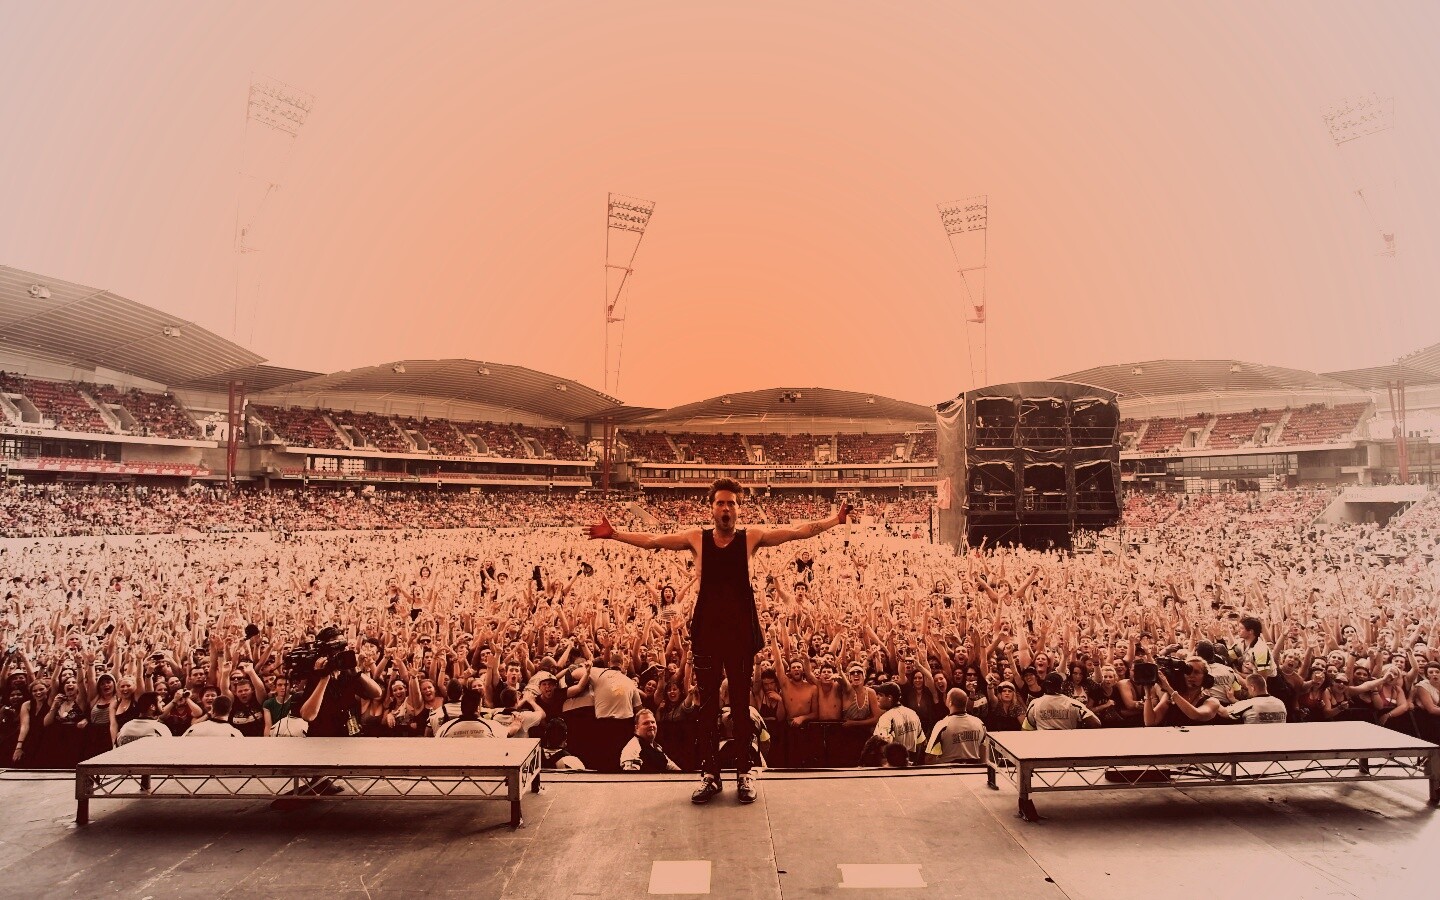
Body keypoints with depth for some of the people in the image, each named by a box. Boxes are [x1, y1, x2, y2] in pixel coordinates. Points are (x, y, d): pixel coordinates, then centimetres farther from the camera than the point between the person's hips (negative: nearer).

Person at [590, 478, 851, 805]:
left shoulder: (751, 537, 2)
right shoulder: (697, 537, 4)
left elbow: (798, 531, -1)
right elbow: (651, 540, 6)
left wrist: (834, 520, -9)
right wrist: (614, 535, 1)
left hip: (742, 631, -1)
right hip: (706, 630, 1)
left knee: (741, 702, 7)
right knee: (708, 704, 7)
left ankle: (744, 772, 17)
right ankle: (710, 774, 17)